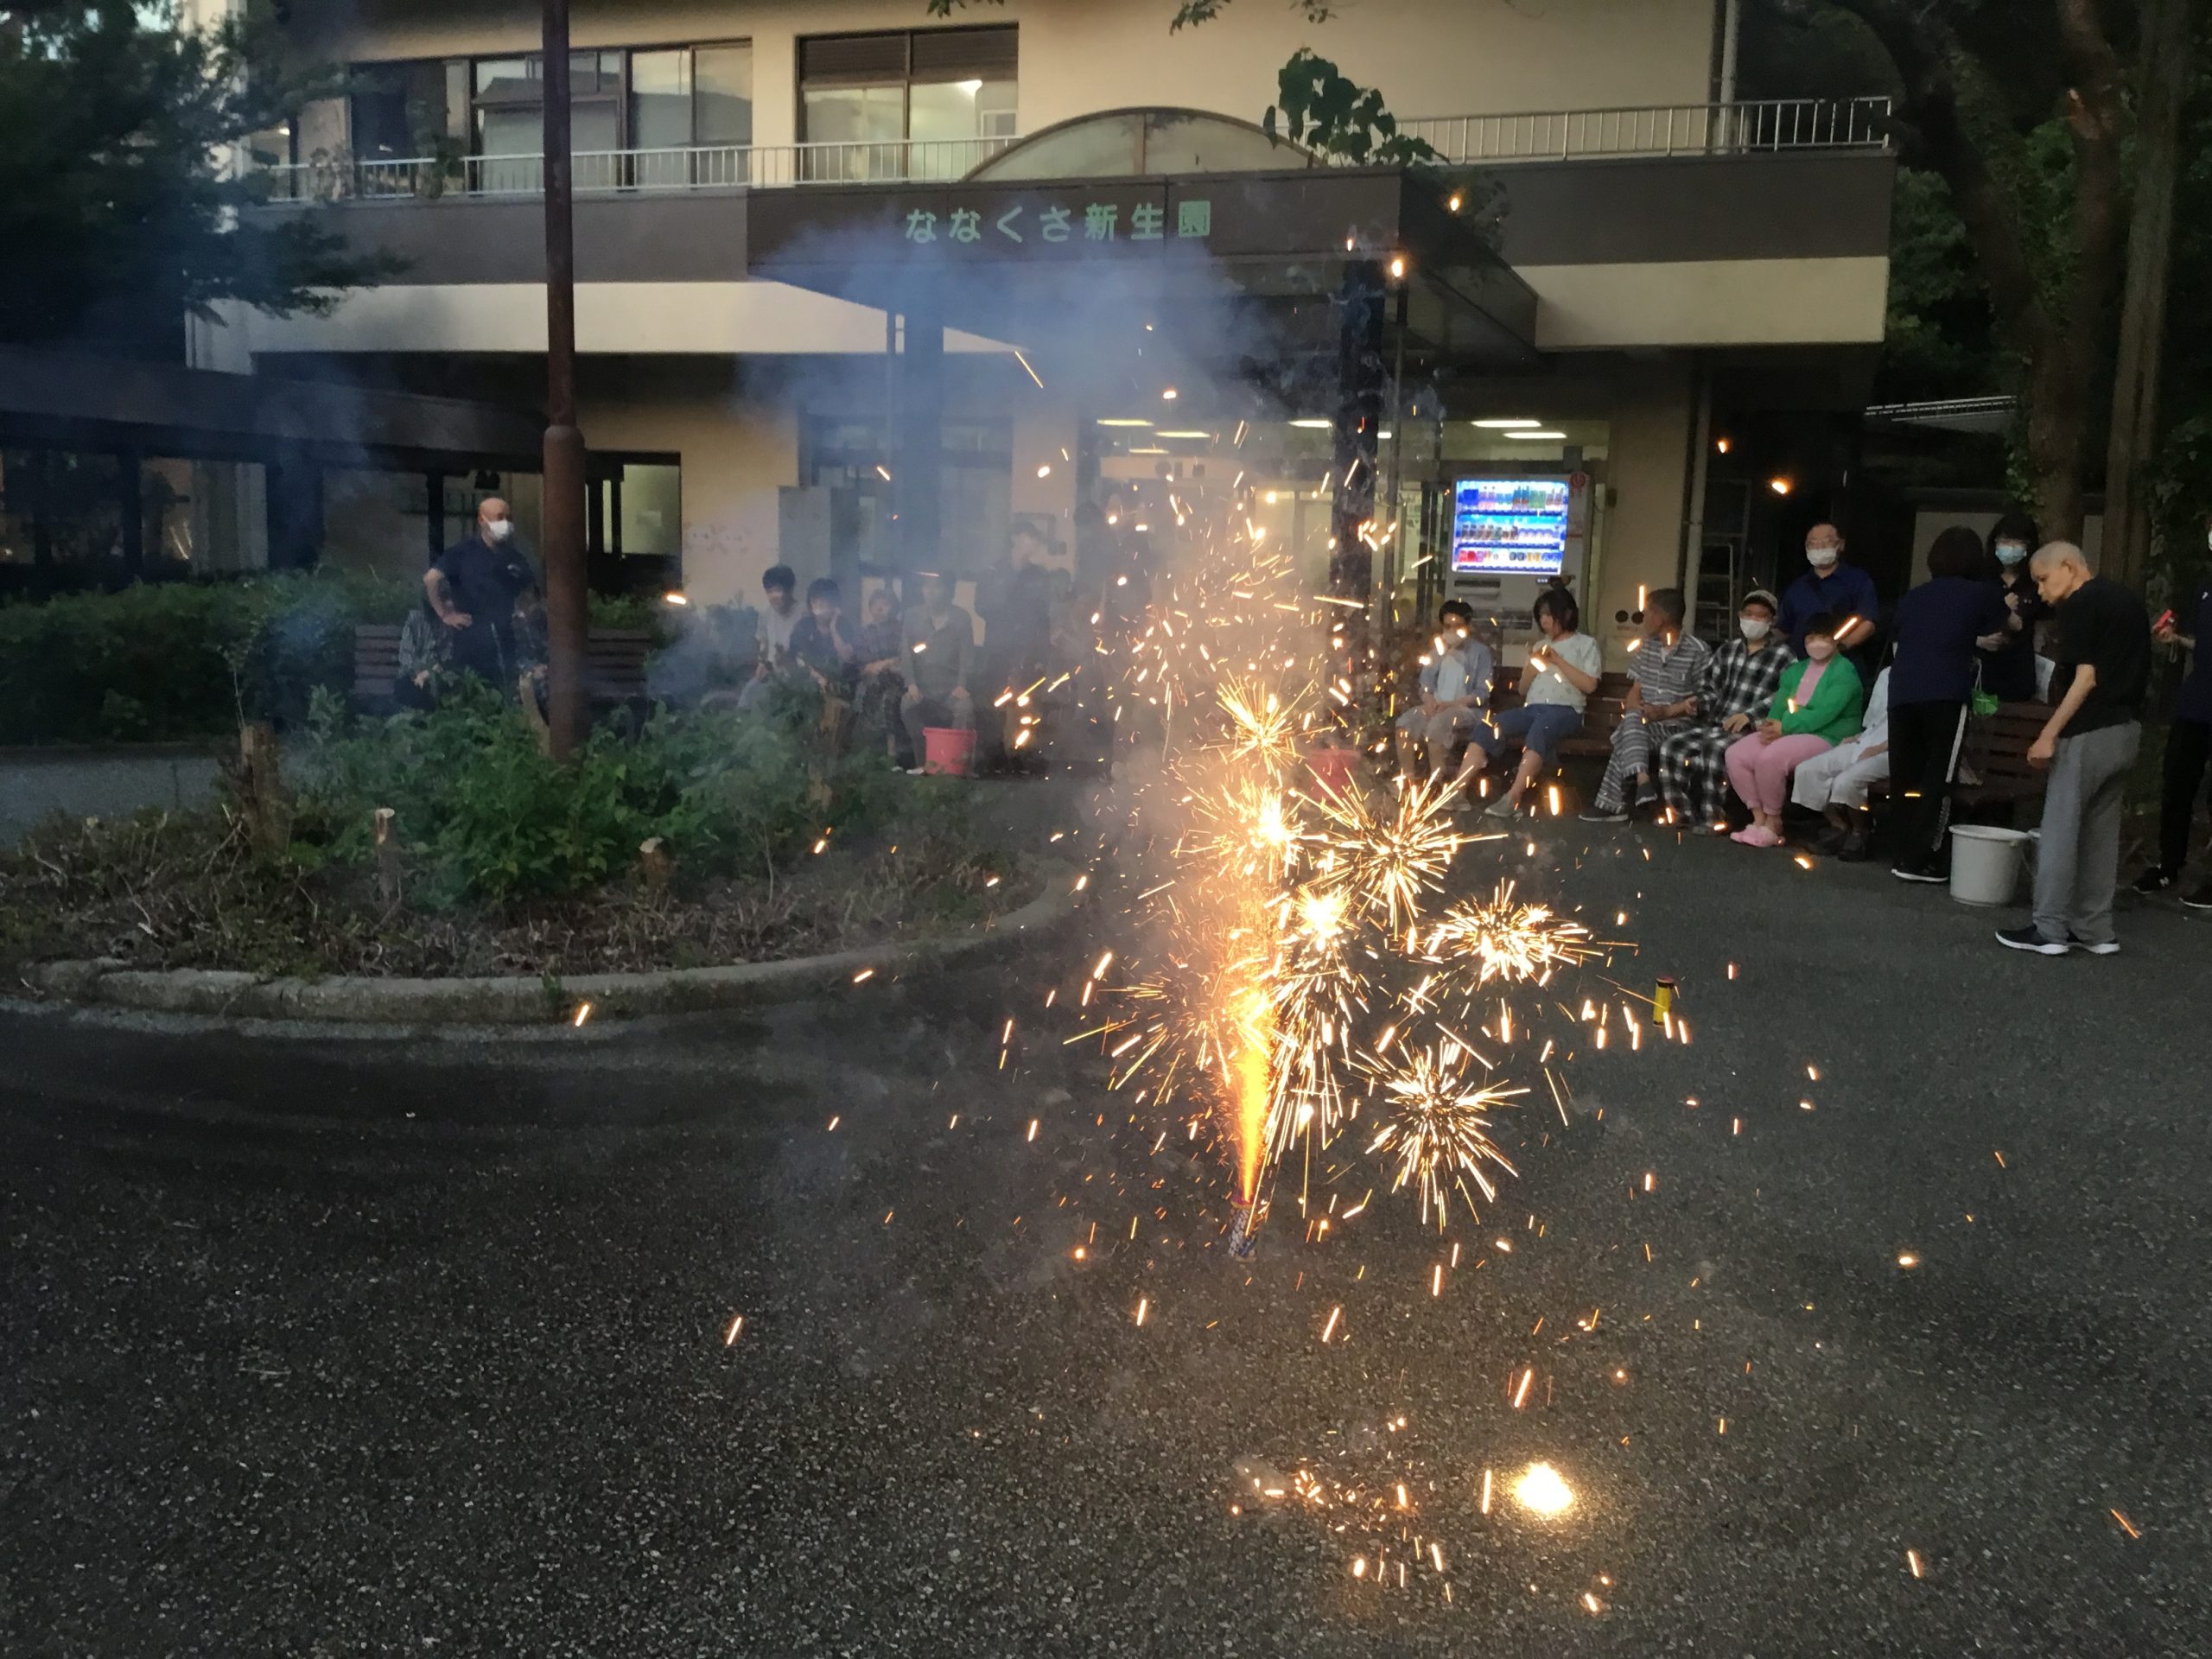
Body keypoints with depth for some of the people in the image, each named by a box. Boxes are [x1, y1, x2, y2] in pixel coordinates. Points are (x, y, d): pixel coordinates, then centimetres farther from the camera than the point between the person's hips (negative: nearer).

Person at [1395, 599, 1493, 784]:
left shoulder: (1480, 652, 2)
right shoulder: (1438, 650, 19)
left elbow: (1482, 693, -6)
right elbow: (1426, 682, 12)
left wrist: (1452, 704, -19)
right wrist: (1429, 701, -12)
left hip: (1467, 710, -5)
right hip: (1436, 707, 5)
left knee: (1438, 723, -37)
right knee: (1406, 721, -25)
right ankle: (1406, 778, -24)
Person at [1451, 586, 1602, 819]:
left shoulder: (1586, 644, 13)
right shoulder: (1541, 646, 30)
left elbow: (1589, 685, -2)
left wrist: (1558, 661, -4)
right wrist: (1532, 666, 7)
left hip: (1565, 710, -5)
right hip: (1531, 708, 5)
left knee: (1540, 728, -41)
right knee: (1487, 726, -23)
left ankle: (1512, 799, -48)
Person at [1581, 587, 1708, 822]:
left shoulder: (1698, 651, -5)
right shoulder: (1647, 646, 15)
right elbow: (1636, 689, 13)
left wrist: (1667, 711, -18)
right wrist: (1633, 706, -11)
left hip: (1676, 726, -5)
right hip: (1643, 723, 5)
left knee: (1626, 738, -27)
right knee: (1632, 719, -30)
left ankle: (1611, 804, -25)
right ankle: (1642, 780, -44)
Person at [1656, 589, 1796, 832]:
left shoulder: (1784, 656, 4)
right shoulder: (1728, 650, 23)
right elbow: (1707, 684, 25)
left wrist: (1750, 714, -20)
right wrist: (1704, 706, 4)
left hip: (1748, 731, -6)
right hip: (1713, 726, 6)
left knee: (1713, 750, -36)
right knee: (1671, 747, -19)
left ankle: (1711, 821, -27)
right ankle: (1682, 815, -14)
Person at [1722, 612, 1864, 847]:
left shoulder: (1844, 672, -7)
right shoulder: (1795, 671, 19)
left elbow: (1824, 715, -18)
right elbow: (1778, 706, 11)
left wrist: (1784, 727, -20)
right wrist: (1771, 726, -13)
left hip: (1826, 738, -8)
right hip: (1787, 733, 8)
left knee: (1770, 757, -33)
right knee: (1736, 754, -13)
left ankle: (1773, 823, -14)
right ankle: (1759, 818, -8)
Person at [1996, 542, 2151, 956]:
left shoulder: (2078, 605, -11)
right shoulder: (2129, 600, 15)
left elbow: (2087, 677, -17)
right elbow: (2138, 671, 17)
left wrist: (2049, 734, -17)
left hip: (2089, 732, -9)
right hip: (2127, 730, 9)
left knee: (2060, 830, -3)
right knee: (2102, 832, 12)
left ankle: (2049, 930, -1)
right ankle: (2095, 930, 15)